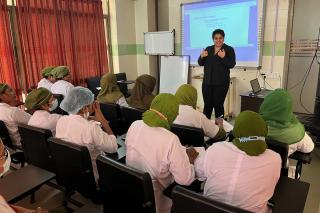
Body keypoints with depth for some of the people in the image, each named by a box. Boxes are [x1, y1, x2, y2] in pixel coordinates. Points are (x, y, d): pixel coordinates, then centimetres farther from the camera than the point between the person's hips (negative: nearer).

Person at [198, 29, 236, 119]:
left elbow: (231, 65, -10)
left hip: (221, 83, -4)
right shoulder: (208, 49, 12)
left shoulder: (229, 49, 0)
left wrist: (223, 57, -24)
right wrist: (202, 57, -10)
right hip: (207, 81, 4)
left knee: (218, 105, -2)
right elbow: (201, 63, 11)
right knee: (207, 105, 5)